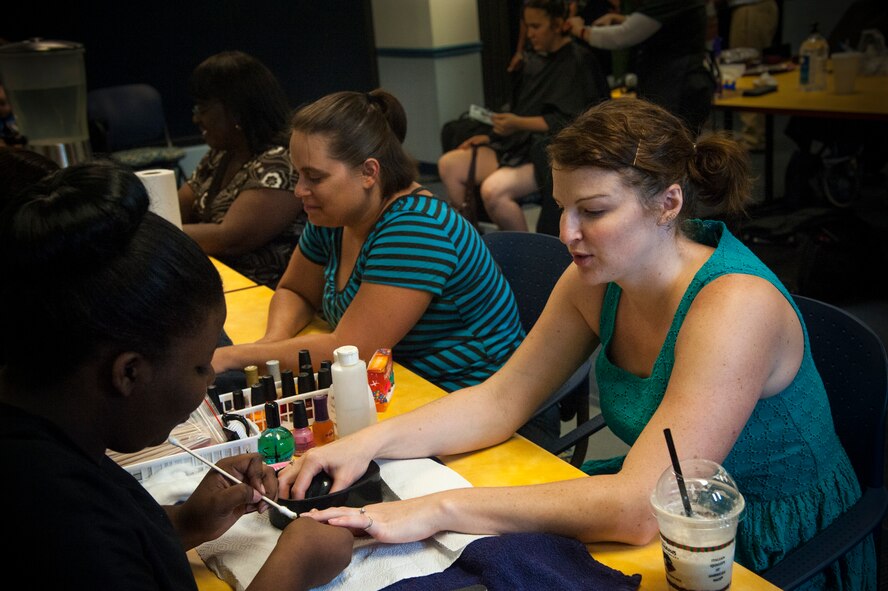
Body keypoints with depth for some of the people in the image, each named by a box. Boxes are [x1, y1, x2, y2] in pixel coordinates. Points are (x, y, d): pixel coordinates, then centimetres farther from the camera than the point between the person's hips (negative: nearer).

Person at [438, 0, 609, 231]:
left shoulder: (578, 60, -9)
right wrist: (491, 136, 6)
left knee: (493, 189, -33)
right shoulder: (534, 60, 14)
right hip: (520, 144, 9)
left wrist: (520, 124, -22)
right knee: (449, 164, -1)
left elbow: (570, 121, -16)